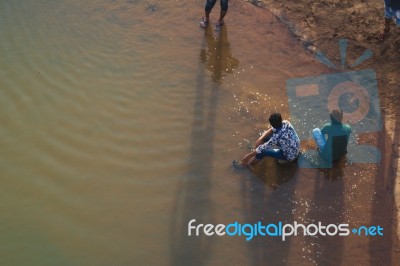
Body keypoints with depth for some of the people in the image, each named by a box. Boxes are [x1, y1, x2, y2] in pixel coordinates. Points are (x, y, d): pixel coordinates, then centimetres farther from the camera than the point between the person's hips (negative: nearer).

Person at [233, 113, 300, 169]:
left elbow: (262, 148, -26)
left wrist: (248, 155, -15)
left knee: (262, 151, -11)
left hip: (290, 155, -7)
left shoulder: (277, 137, -37)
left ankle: (246, 164, 14)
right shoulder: (286, 123, -18)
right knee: (265, 136, 8)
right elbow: (271, 130, 0)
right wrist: (260, 139, -10)